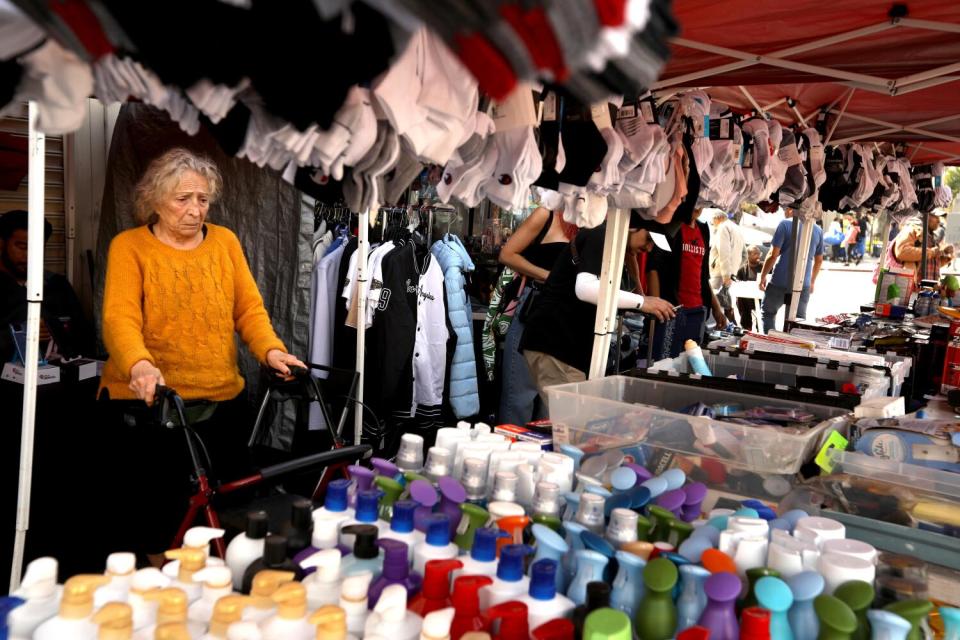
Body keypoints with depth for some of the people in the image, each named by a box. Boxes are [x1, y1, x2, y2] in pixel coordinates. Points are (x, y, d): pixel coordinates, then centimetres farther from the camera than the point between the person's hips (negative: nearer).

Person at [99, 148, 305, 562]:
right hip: (151, 402, -3)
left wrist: (271, 349, -16)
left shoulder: (225, 241, 7)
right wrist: (140, 364, -35)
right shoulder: (129, 246, -2)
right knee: (161, 504, 3)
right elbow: (120, 317, -16)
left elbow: (248, 308, 3)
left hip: (222, 400, 3)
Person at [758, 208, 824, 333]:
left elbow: (773, 255, -11)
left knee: (768, 313, 14)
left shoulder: (785, 224, -7)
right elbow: (819, 260, 16)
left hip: (780, 282, -4)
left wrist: (762, 276, -1)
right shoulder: (818, 230, 9)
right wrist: (812, 282, 28)